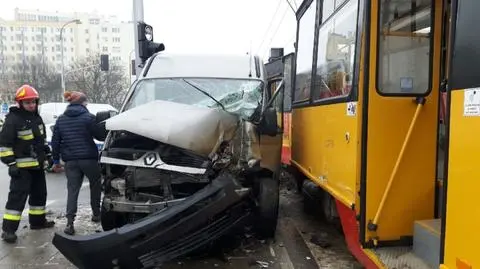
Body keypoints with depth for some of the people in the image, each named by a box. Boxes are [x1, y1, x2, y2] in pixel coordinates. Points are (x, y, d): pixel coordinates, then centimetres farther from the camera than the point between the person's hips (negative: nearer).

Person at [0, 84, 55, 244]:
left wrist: (48, 154, 19)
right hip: (22, 167, -8)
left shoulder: (37, 118, 11)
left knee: (39, 193, 16)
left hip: (38, 165, 8)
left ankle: (37, 221, 30)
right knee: (17, 196, -9)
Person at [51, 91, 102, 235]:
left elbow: (55, 141, 10)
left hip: (70, 160, 4)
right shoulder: (88, 117, -7)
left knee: (72, 190, 4)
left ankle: (70, 223, -4)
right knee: (95, 185, 17)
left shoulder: (61, 119, 9)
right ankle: (96, 213, 26)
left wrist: (56, 159, 16)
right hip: (88, 158, -3)